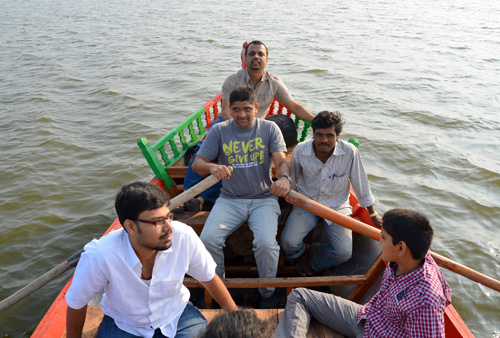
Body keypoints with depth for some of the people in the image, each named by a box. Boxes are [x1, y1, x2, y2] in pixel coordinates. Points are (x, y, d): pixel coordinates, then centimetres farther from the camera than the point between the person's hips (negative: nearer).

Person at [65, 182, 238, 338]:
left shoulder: (184, 236, -25)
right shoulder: (99, 256, -31)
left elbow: (209, 278, -6)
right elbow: (76, 304, -10)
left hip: (177, 315, 1)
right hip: (124, 324, -1)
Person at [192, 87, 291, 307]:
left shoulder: (269, 129, 2)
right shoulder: (219, 131, 3)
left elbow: (281, 161, -7)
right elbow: (197, 163, -1)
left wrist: (284, 178, -31)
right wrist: (211, 167, -26)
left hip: (263, 199, -1)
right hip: (230, 199, 1)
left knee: (265, 243, -26)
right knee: (208, 239, -21)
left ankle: (267, 294, 4)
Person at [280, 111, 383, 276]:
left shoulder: (350, 152, -20)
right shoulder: (300, 151, -16)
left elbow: (360, 184, -4)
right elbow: (292, 181, 4)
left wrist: (373, 214, 7)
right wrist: (289, 205, 15)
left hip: (337, 206, 0)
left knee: (344, 253, -18)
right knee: (288, 243, -21)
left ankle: (311, 261, 13)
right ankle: (301, 255, 18)